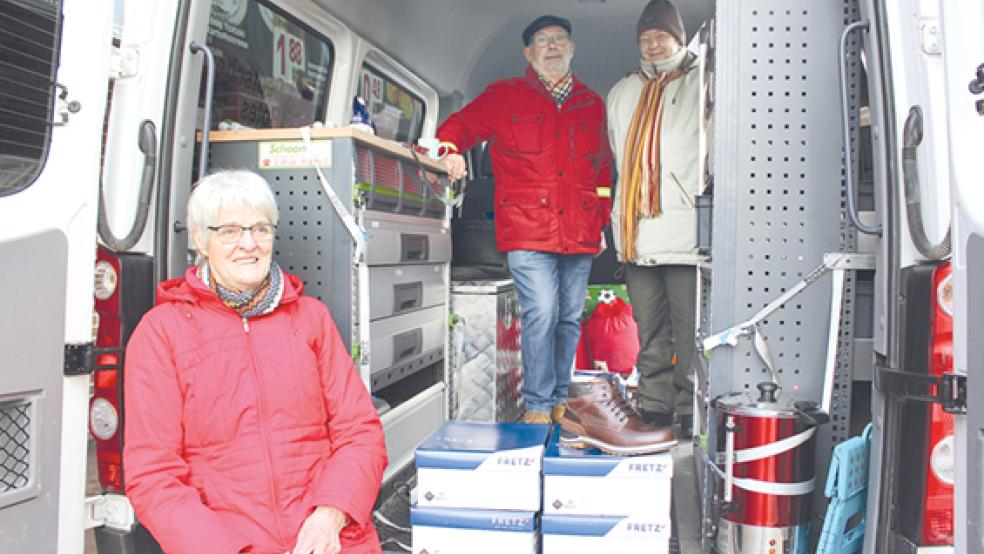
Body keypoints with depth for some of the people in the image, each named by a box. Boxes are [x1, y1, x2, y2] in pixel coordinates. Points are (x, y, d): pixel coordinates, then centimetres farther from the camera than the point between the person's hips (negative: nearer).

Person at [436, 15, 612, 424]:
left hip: (579, 234, 4)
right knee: (541, 313, -12)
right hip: (528, 231, -4)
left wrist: (602, 222, 17)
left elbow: (603, 168, 22)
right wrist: (450, 150, -18)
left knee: (570, 317, 9)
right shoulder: (504, 96, 8)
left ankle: (559, 399, 23)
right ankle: (538, 406, 0)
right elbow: (461, 125, 6)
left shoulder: (592, 104, 18)